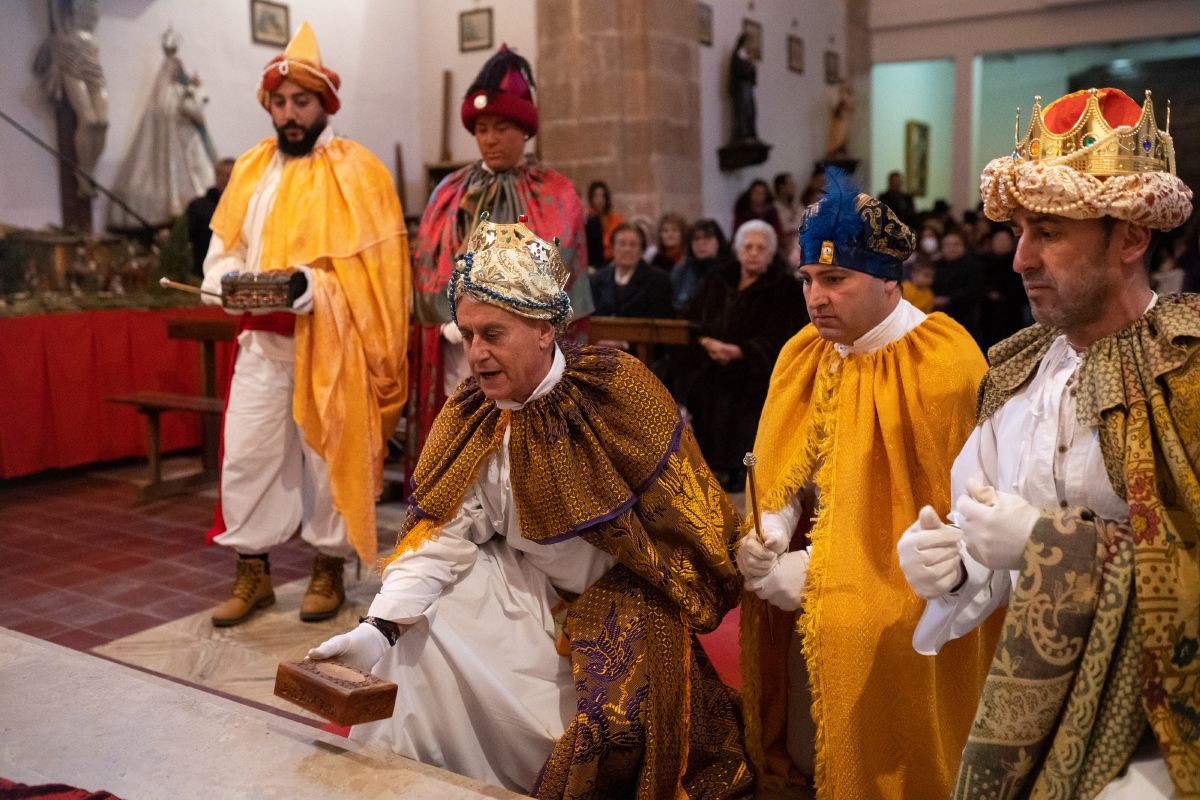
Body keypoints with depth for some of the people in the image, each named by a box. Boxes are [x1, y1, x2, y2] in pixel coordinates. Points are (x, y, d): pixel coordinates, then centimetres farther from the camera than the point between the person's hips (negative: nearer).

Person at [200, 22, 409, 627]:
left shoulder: (357, 171, -2)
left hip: (329, 343, -4)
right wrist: (232, 282, -10)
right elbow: (223, 248, 13)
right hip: (261, 339, 4)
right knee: (245, 453, 3)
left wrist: (310, 288, -21)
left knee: (330, 455, 3)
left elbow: (373, 265, -8)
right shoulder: (250, 169, 14)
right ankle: (253, 572, 17)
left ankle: (329, 568, 19)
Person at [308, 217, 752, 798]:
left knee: (615, 710, -24)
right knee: (418, 630, -12)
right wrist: (378, 627, -25)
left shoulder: (619, 386, -19)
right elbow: (441, 534, -13)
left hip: (621, 590, -3)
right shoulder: (470, 418, -10)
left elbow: (681, 508, -11)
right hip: (528, 587, 4)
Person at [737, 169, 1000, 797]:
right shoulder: (803, 353, 1)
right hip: (812, 558, 5)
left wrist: (816, 564, -19)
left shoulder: (940, 362, -18)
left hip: (902, 575, -4)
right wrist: (773, 529, -13)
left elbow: (924, 505, -18)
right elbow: (789, 465, 7)